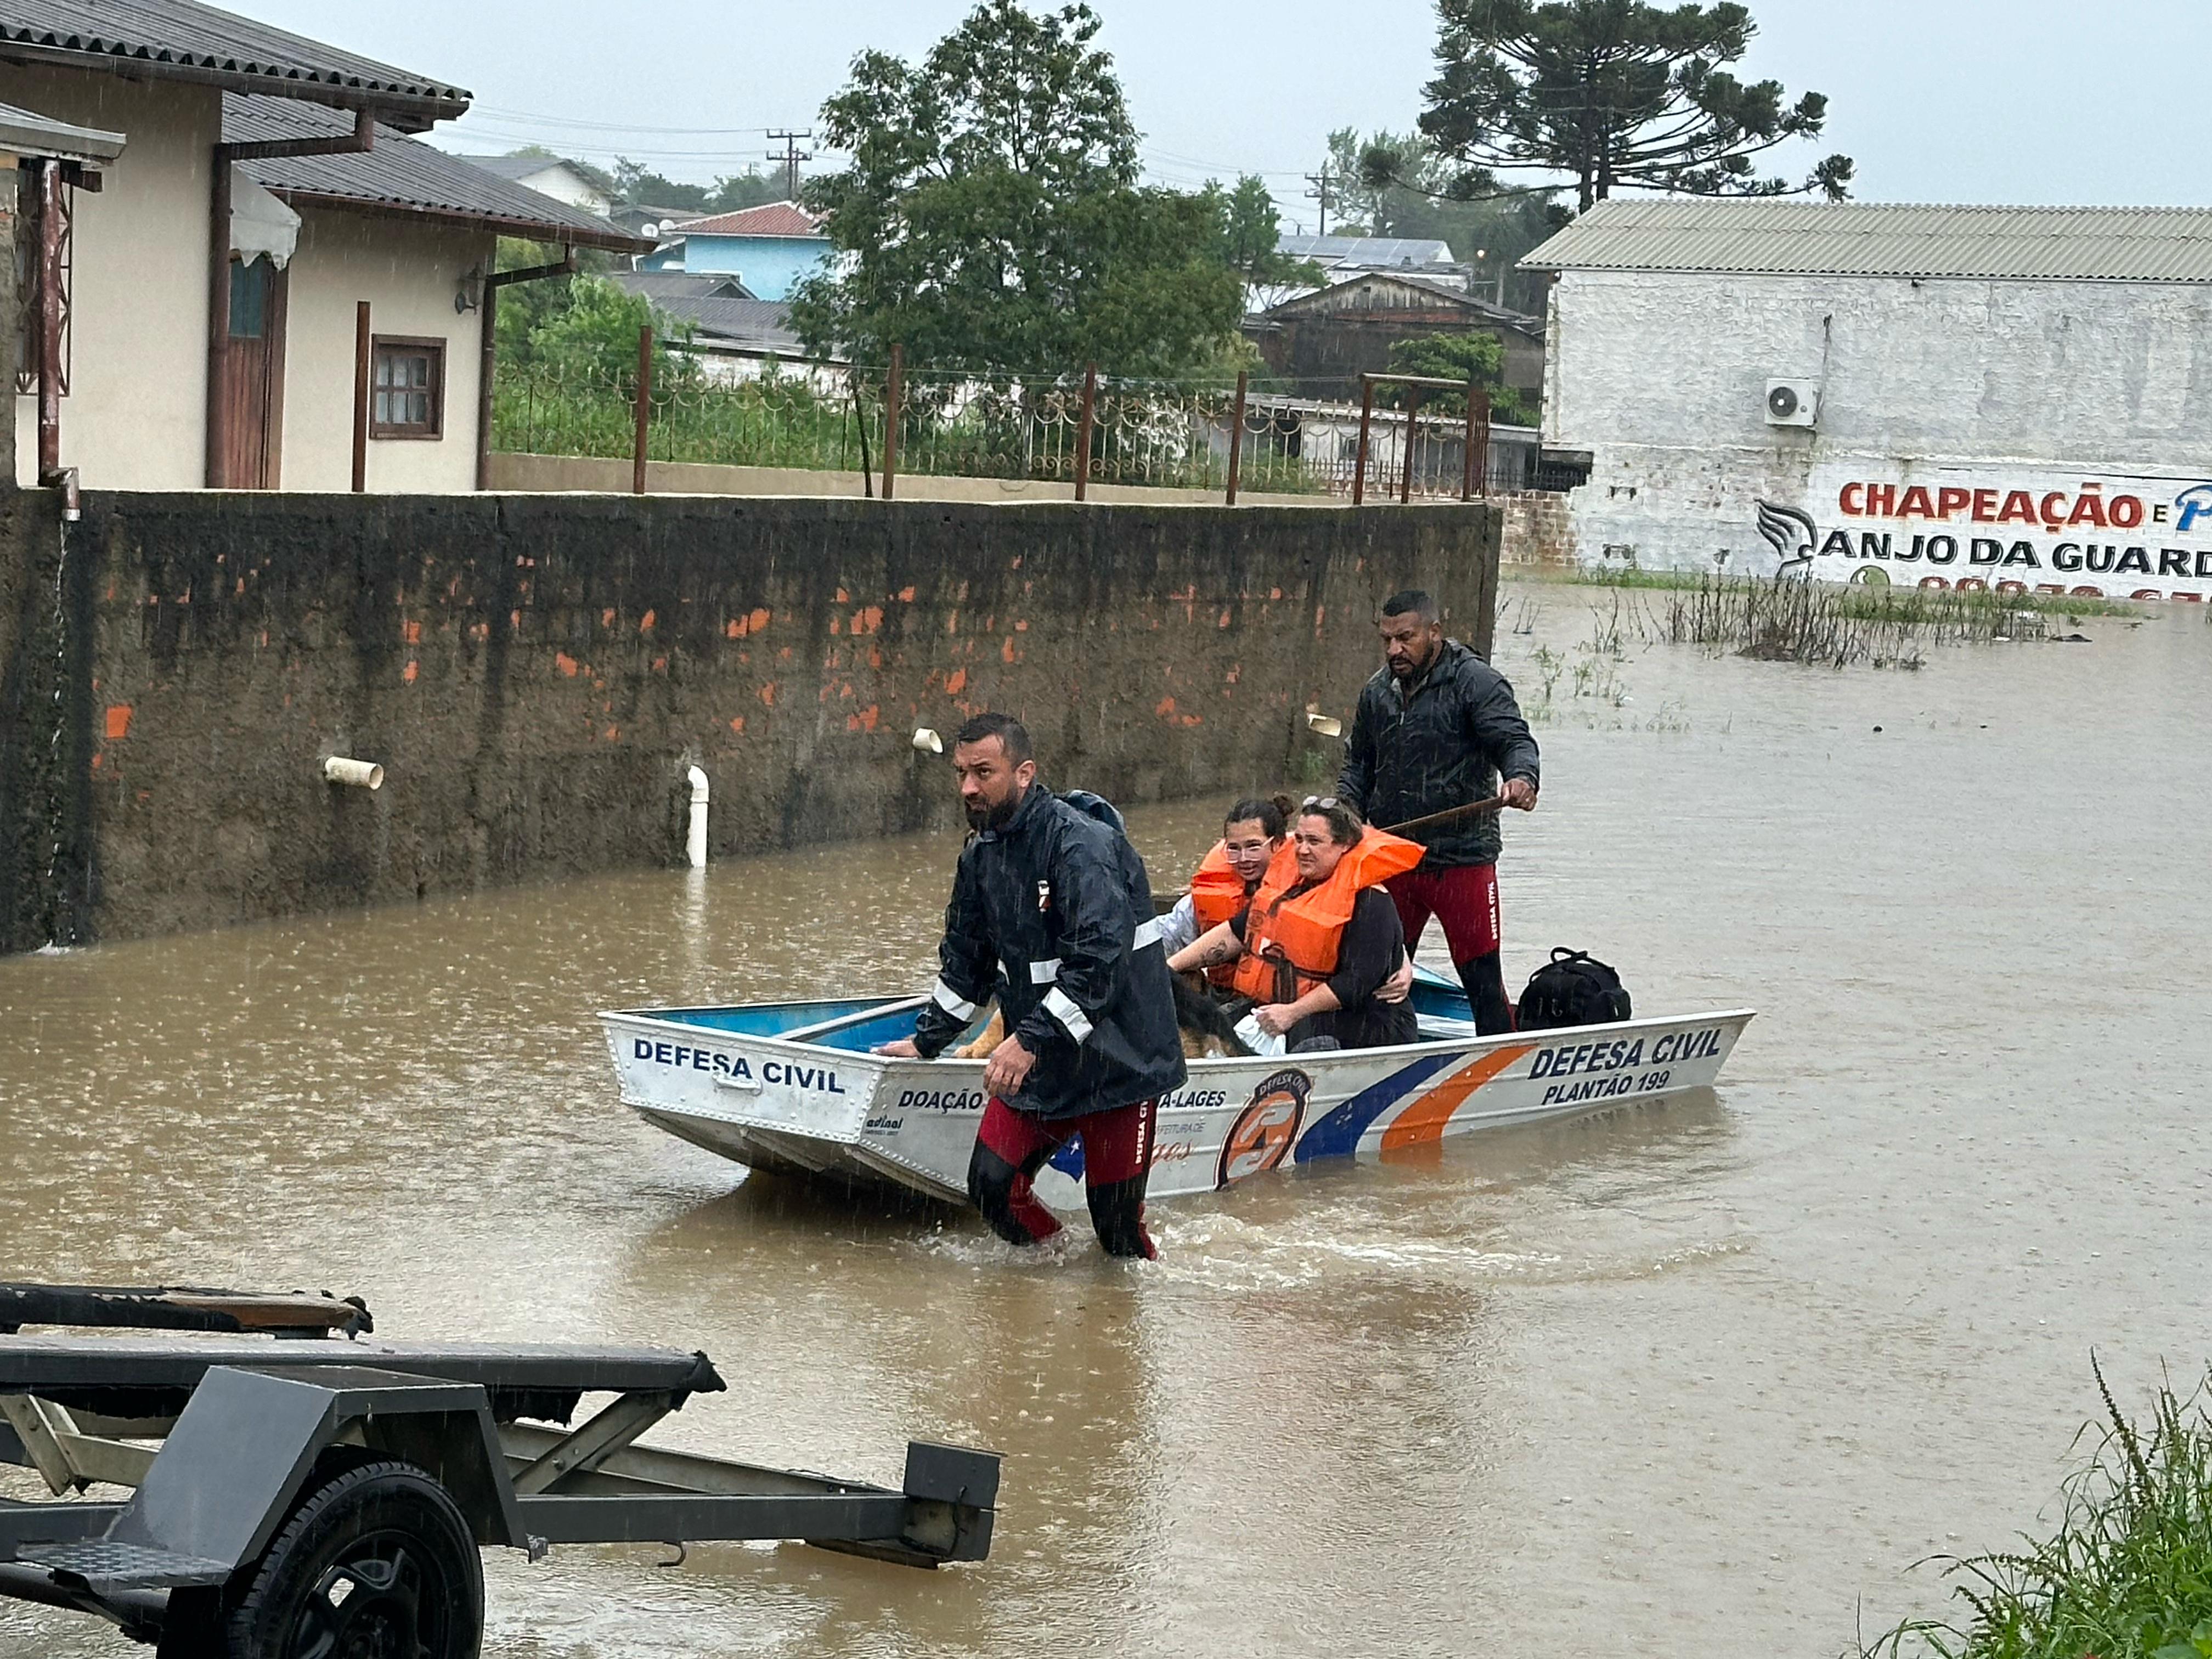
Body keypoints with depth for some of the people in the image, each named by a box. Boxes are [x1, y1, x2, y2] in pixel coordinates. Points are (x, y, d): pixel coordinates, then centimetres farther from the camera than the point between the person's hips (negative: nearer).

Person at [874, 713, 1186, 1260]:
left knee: (1115, 1220, -4)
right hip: (1037, 1061, 7)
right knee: (991, 1187, -2)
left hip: (1118, 1061, -7)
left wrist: (1032, 1039, -34)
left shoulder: (1083, 844, -20)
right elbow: (966, 961, 22)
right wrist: (927, 1041, 20)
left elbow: (1099, 962, -29)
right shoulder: (981, 855, 7)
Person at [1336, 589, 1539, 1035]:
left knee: (1482, 979, -4)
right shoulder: (1377, 692, 14)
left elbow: (1515, 740, -17)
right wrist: (1347, 807, 6)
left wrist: (1521, 778, -39)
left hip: (1462, 861, -6)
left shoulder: (1476, 683, -7)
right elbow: (1359, 762, 24)